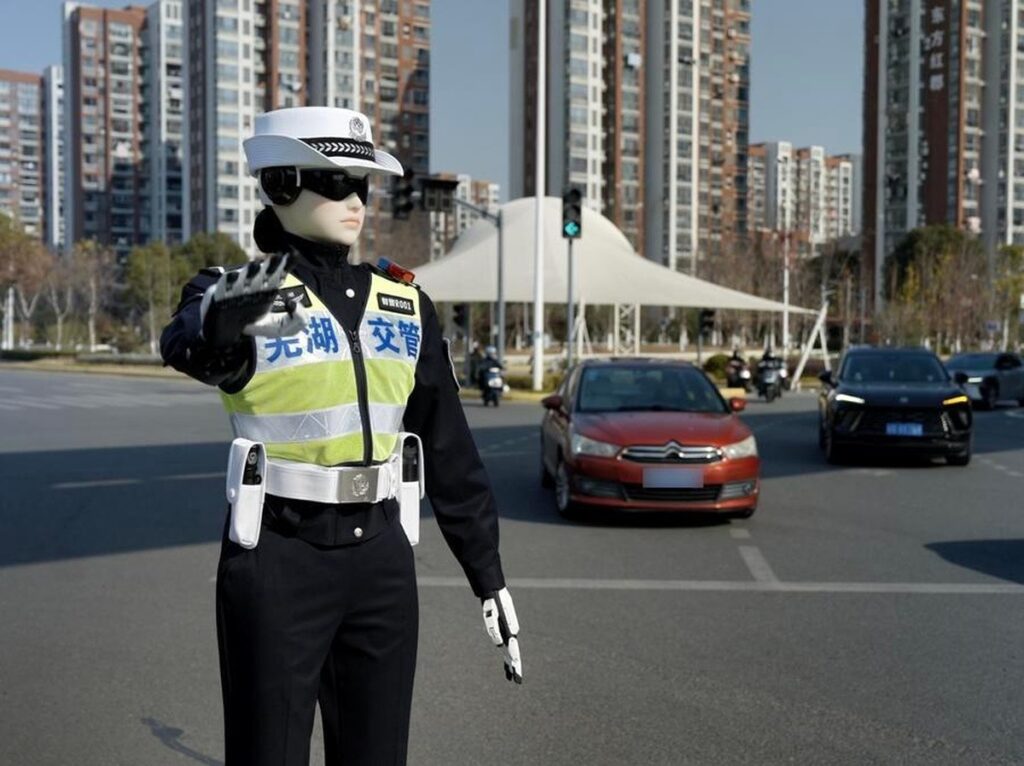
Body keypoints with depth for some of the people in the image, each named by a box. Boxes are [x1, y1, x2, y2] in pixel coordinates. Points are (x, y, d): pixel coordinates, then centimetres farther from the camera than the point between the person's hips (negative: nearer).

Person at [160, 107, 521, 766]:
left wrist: (489, 575, 9)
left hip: (382, 560, 4)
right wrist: (220, 321, -55)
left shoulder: (406, 307, 6)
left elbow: (451, 453, 9)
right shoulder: (240, 296, -7)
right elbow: (189, 350, -31)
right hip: (277, 561, -4)